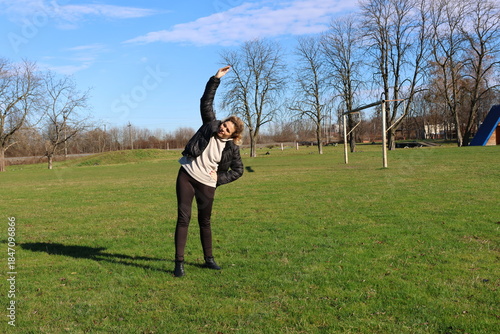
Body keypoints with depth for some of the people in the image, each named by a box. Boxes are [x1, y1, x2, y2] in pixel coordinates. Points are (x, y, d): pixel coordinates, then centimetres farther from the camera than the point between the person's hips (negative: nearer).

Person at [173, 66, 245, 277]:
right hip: (186, 176, 0)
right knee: (183, 218, -5)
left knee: (204, 221, 11)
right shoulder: (211, 124, -3)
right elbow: (206, 102, -1)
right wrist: (216, 79, -6)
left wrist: (220, 177, -3)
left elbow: (238, 170, 7)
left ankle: (209, 259, 27)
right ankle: (179, 262, -3)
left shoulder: (232, 148, -4)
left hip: (206, 184, 0)